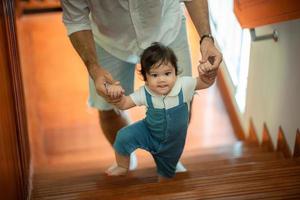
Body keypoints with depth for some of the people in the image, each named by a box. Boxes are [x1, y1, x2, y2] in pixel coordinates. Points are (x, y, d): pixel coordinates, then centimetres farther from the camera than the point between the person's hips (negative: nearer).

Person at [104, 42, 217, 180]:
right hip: (148, 132, 0)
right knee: (124, 136, -22)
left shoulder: (183, 85, -30)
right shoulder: (145, 93, -27)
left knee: (166, 172, 20)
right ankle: (122, 167, 8)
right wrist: (117, 96, -43)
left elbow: (206, 83, -22)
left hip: (172, 141, 0)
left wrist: (207, 74, -45)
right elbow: (124, 104, -21)